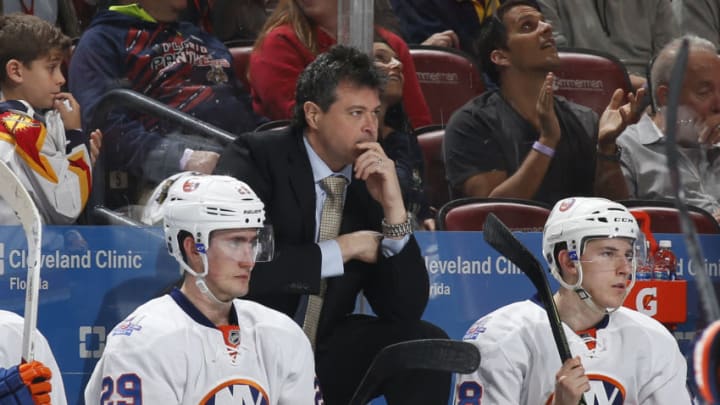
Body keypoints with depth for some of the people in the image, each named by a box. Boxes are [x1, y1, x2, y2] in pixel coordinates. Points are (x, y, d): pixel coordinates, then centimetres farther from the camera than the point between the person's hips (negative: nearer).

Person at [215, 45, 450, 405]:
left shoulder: (374, 179, 1)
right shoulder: (256, 159, -11)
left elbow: (406, 310, -3)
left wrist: (394, 207, -15)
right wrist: (340, 250, -19)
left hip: (325, 351, 5)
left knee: (426, 344, -14)